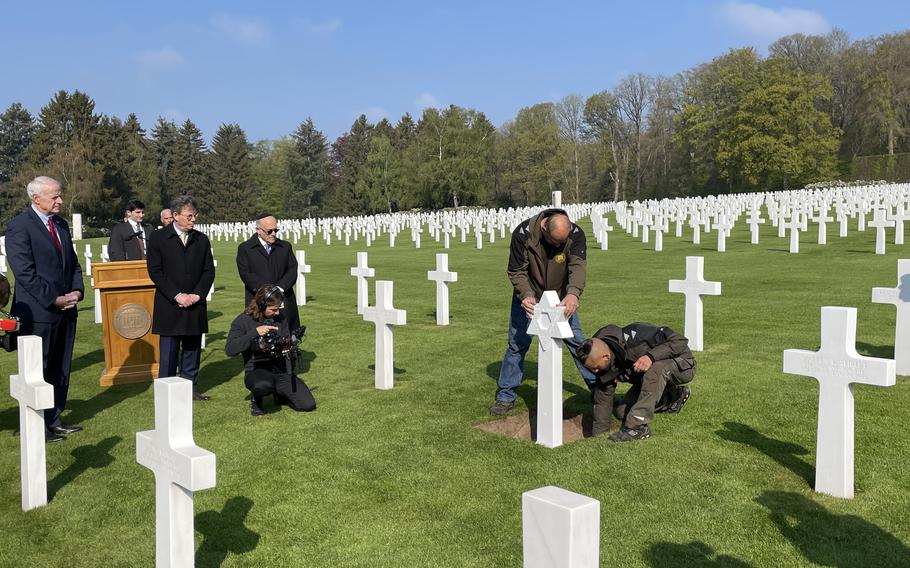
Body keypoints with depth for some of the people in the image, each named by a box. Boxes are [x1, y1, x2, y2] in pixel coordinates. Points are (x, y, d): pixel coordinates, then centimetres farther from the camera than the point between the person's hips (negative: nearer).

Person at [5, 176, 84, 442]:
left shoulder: (61, 224, 13)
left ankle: (54, 420, 23)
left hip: (65, 310, 7)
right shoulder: (19, 226, -10)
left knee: (61, 370, 12)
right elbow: (24, 273, -15)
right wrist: (53, 299, -16)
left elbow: (73, 263, 17)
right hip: (38, 312, -7)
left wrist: (77, 290, 1)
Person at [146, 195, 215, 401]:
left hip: (195, 306, 3)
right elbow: (155, 271, -7)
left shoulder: (201, 240, 9)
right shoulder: (158, 238, -1)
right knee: (168, 352, 1)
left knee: (192, 350, 9)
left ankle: (191, 388, 19)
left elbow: (209, 271, 7)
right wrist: (176, 295, -14)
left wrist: (197, 294, -7)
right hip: (169, 306, -3)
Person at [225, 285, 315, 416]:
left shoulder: (280, 317, 7)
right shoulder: (243, 321, -6)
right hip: (257, 370, -4)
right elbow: (229, 350, -19)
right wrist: (255, 332, -26)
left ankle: (279, 394, 19)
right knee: (263, 385, -42)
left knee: (308, 405, -11)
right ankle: (256, 398, -4)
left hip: (282, 370, 4)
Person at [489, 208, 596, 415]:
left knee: (577, 341, 4)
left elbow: (578, 266, -35)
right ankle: (506, 396, 11)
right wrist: (526, 296, -38)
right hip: (528, 296, -1)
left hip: (561, 297, 1)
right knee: (517, 344, -1)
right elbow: (516, 272, -20)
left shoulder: (576, 234, -24)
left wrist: (573, 293, -55)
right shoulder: (523, 234, -27)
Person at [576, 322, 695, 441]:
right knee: (621, 411, -2)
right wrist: (598, 435, -6)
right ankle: (671, 398, 15)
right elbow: (603, 399, -6)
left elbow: (680, 341, -30)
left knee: (656, 369, -39)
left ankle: (638, 427, -31)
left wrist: (651, 356, -42)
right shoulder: (605, 364, -14)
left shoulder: (635, 336, -34)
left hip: (682, 366, -7)